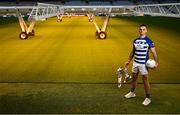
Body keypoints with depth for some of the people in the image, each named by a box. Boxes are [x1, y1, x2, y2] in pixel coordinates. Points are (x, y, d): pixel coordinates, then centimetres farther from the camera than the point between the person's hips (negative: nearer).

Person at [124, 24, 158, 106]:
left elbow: (153, 52, -10)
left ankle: (148, 98, 10)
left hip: (144, 64, -5)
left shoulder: (149, 41, -8)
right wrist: (129, 61, 18)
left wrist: (156, 63, -21)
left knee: (145, 80, -1)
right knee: (134, 78, 17)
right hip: (135, 62, 5)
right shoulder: (135, 40, 7)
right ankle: (132, 93, 36)